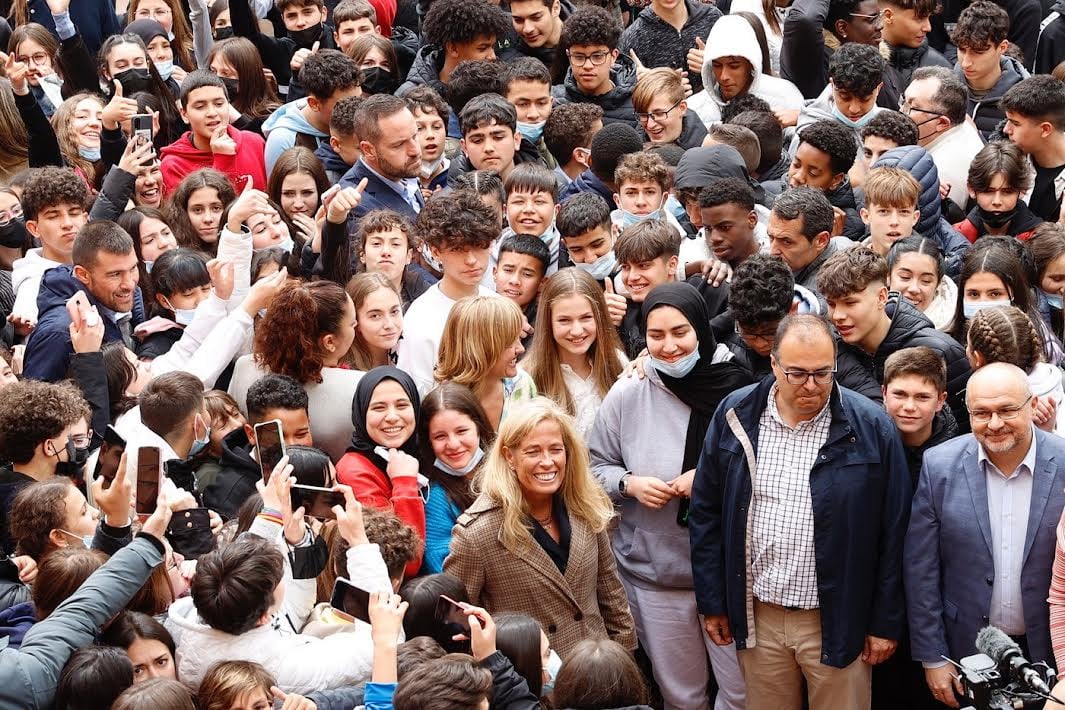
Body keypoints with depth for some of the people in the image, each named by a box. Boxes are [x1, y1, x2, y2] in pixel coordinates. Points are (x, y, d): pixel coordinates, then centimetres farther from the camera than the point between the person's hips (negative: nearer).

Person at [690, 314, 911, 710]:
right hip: (757, 617, 2)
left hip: (837, 620, -2)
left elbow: (892, 533, -4)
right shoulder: (736, 416, -2)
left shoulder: (870, 428, -9)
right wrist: (712, 603, 5)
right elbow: (706, 514, 5)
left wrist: (885, 623, -3)